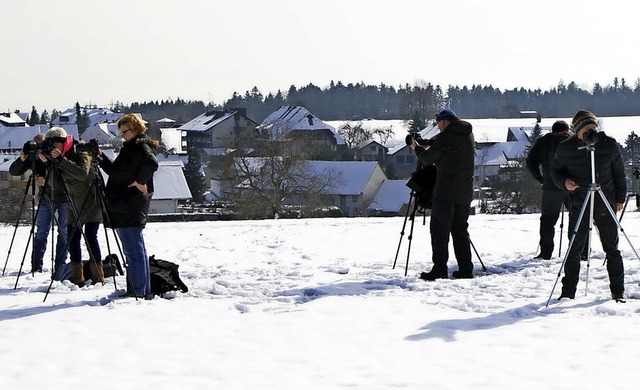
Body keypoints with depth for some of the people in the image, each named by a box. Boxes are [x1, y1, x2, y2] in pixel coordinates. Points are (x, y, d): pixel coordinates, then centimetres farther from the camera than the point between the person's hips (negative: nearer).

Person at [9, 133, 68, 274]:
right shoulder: (33, 157, -13)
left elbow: (62, 181, -35)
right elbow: (14, 172, -12)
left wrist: (47, 181, -51)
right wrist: (21, 160, -30)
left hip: (63, 198, -3)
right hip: (45, 198, 3)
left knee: (64, 232, -2)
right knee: (41, 232, 1)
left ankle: (60, 266, 4)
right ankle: (36, 266, 2)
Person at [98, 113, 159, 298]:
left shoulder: (142, 147, -10)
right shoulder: (130, 148, 21)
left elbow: (151, 163, -31)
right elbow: (117, 171, 28)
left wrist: (140, 181, -23)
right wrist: (101, 159, 18)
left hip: (129, 208, -11)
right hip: (123, 208, 11)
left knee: (134, 251, -10)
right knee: (135, 250, 13)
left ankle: (138, 291, -10)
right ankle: (143, 290, 18)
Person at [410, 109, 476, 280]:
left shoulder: (446, 136, -10)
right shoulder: (469, 136, 14)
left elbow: (428, 158, -3)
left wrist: (417, 148, 15)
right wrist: (431, 147, 22)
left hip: (446, 192, -7)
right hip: (465, 193, 7)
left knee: (439, 229, -3)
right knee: (460, 230, 12)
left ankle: (440, 269, -7)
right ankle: (466, 269, 9)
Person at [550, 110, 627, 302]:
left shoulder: (609, 146, -5)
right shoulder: (565, 149, -6)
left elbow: (619, 173, 7)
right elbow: (555, 170, 8)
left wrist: (620, 198, 9)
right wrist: (564, 181, -13)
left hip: (605, 206, 0)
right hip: (579, 206, 0)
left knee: (612, 249, 5)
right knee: (574, 250, 2)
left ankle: (618, 291, 15)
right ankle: (568, 291, 12)